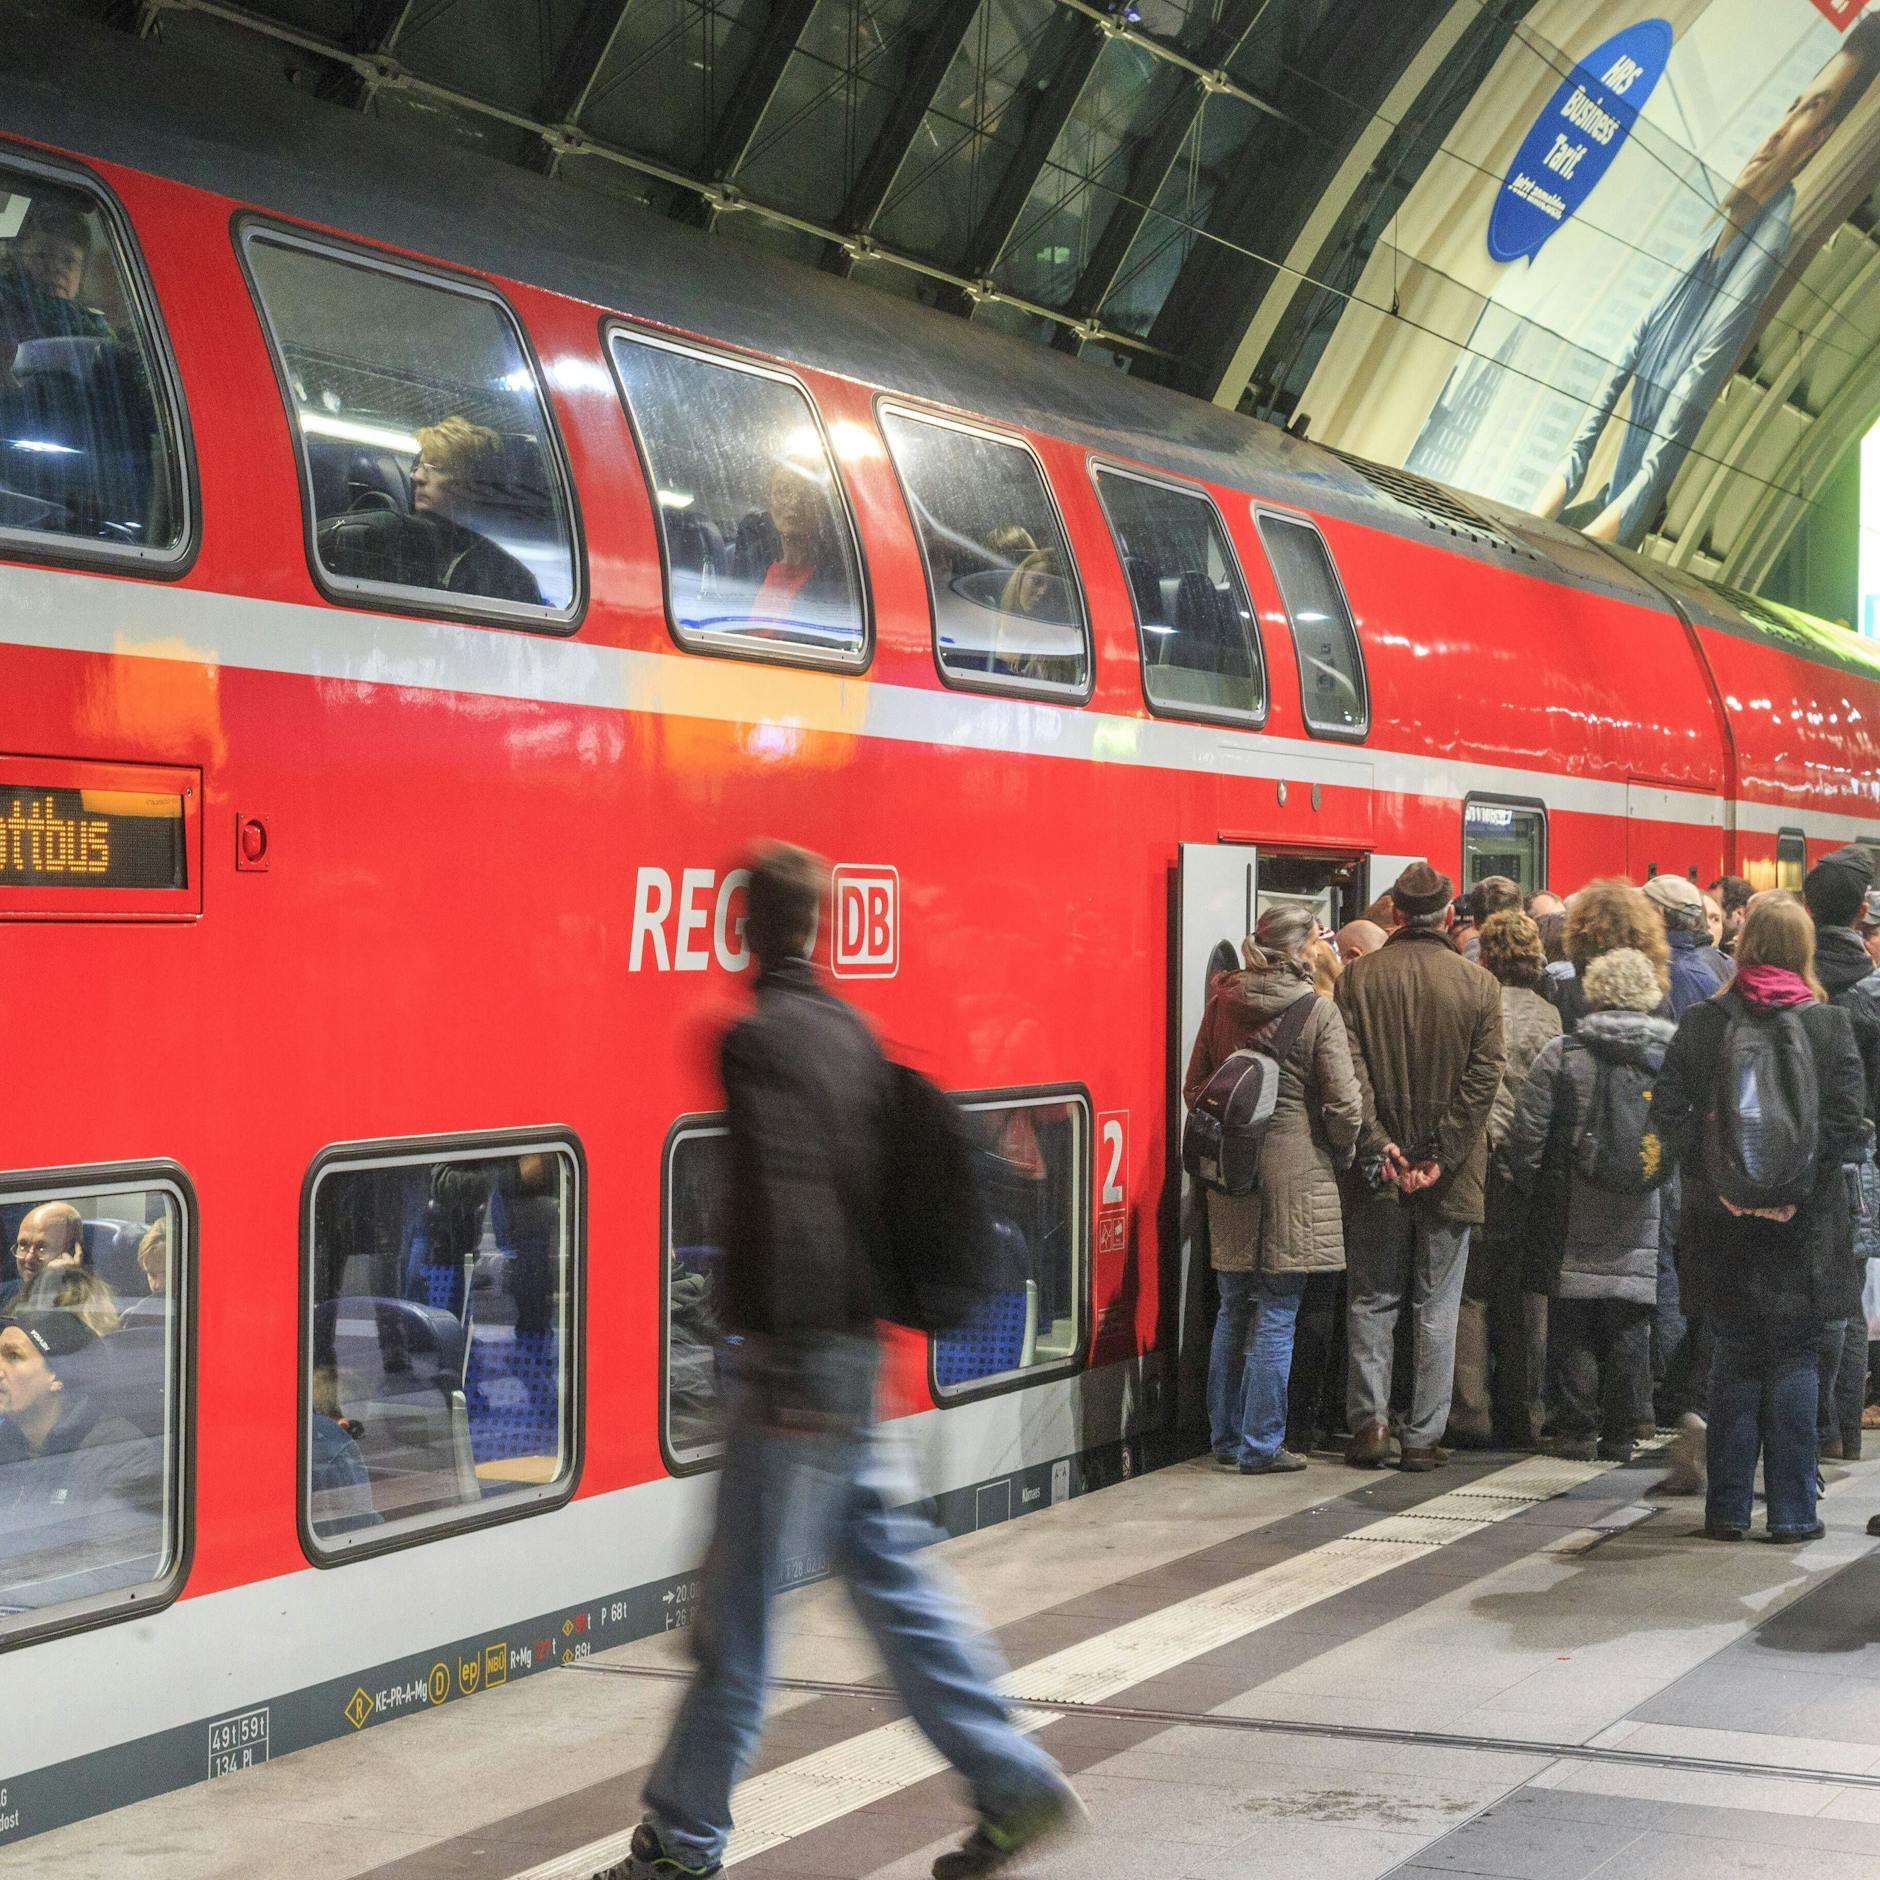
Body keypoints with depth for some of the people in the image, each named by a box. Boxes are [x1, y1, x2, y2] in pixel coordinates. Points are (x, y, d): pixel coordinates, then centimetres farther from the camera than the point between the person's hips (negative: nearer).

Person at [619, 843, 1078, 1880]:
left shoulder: (759, 1039, -15)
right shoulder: (850, 1029, 11)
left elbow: (787, 1204, -23)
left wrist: (788, 1373, -23)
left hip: (797, 1361, -9)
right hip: (854, 1348, 9)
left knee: (736, 1606, 2)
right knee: (886, 1575, 16)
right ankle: (1013, 1784, 20)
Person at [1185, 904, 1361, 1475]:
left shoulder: (1222, 1001, 4)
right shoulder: (1318, 1010, -10)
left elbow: (1194, 1086, 10)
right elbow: (1344, 1103, -11)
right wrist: (1339, 1160, 5)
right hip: (1294, 1168, -5)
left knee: (1233, 1310, 15)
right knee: (1277, 1317, 1)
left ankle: (1226, 1437, 21)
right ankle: (1261, 1445, 4)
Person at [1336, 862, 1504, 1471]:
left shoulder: (1358, 977, -3)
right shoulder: (1479, 985, -3)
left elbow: (1350, 1071, -9)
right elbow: (1483, 1079, -7)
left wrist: (1378, 1147, -8)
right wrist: (1439, 1157, -7)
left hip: (1379, 1172, 0)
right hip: (1448, 1175, 0)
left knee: (1372, 1300, 11)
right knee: (1436, 1309, 7)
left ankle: (1369, 1422, 4)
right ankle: (1423, 1436, 8)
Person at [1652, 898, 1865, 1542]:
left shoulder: (1701, 1023, -2)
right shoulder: (1831, 1025, -4)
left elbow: (1668, 1114, -7)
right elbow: (1845, 1124, -11)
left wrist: (1720, 1182, -6)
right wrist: (1798, 1186, -7)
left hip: (1723, 1223, 1)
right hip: (1804, 1225, -1)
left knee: (1732, 1362, 10)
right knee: (1794, 1362, 8)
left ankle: (1728, 1509, 12)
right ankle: (1792, 1512, 9)